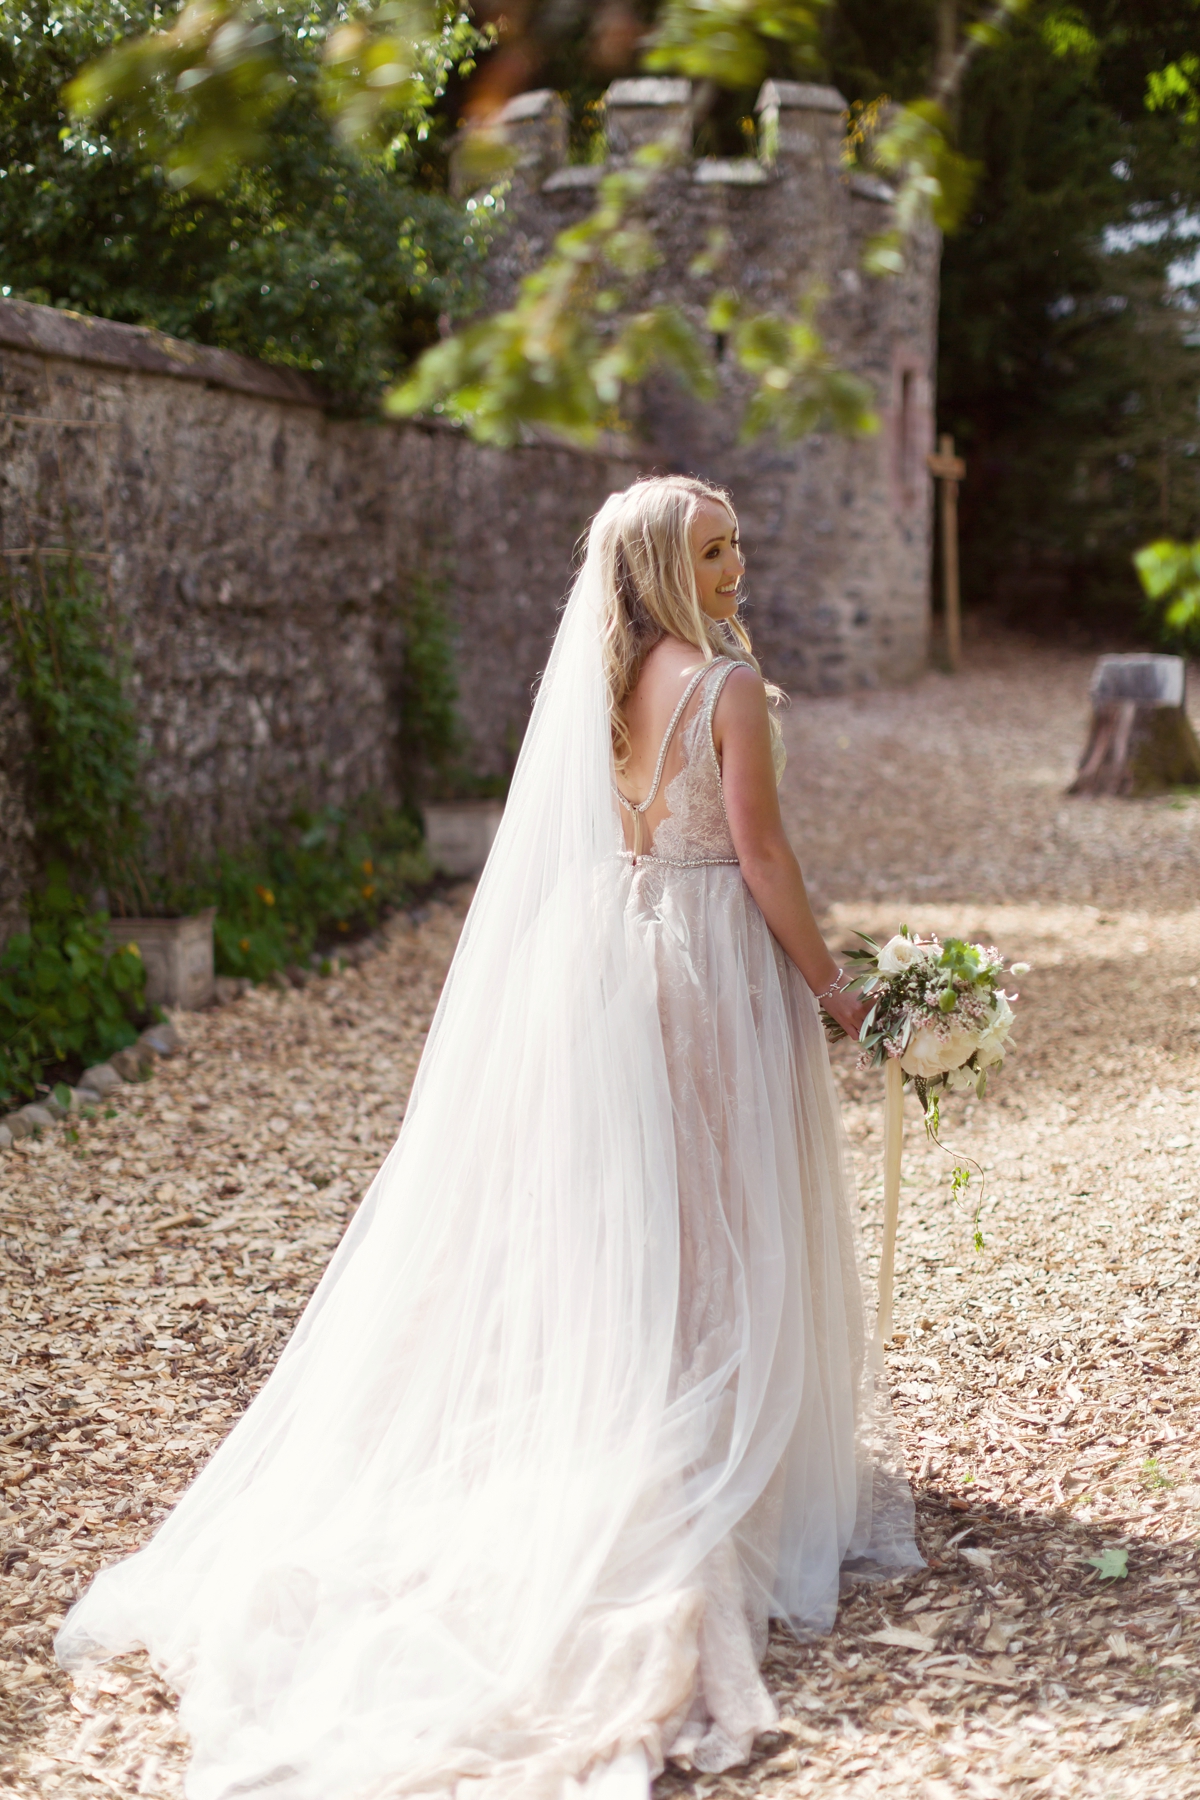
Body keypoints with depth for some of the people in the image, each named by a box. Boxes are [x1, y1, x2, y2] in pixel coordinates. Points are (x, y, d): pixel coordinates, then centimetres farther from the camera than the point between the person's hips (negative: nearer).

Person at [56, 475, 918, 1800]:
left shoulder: (587, 681, 5)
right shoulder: (727, 684, -13)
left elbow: (555, 855, 9)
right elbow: (759, 853, -13)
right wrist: (826, 980, -3)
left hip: (593, 955, 6)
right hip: (711, 961, -5)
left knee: (591, 1229, 12)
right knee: (718, 1235, 4)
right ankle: (737, 1486, 12)